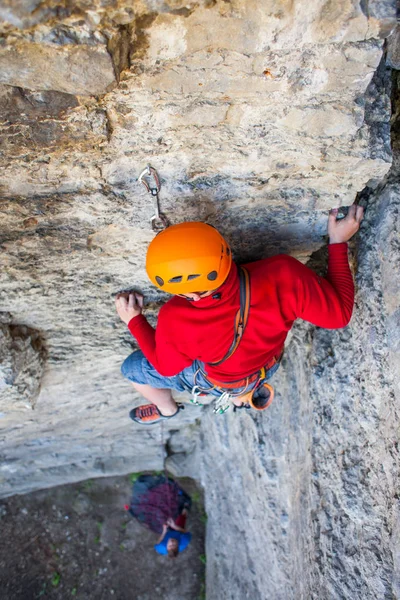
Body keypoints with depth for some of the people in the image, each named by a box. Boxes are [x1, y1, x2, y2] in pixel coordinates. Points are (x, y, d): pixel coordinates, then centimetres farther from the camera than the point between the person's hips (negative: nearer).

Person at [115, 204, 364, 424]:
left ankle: (167, 409, 51)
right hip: (268, 364, 3)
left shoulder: (176, 322, -42)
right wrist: (338, 242, -19)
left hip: (218, 380, -2)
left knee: (132, 367, 22)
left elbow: (167, 367, -17)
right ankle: (239, 396, 55)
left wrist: (134, 320, -5)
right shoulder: (282, 275, -43)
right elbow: (340, 313, -24)